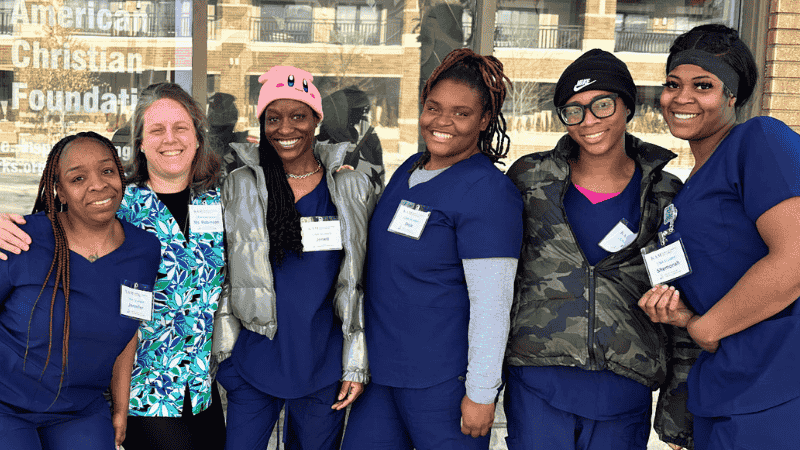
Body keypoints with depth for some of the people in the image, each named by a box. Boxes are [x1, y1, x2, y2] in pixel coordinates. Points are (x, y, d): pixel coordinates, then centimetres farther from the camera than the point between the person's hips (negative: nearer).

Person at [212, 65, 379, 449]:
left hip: (324, 367, 1)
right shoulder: (239, 187, 1)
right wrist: (221, 353, 4)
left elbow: (360, 284, 4)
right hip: (253, 362, 0)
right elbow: (221, 275, 6)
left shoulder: (353, 190, 1)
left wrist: (358, 364, 1)